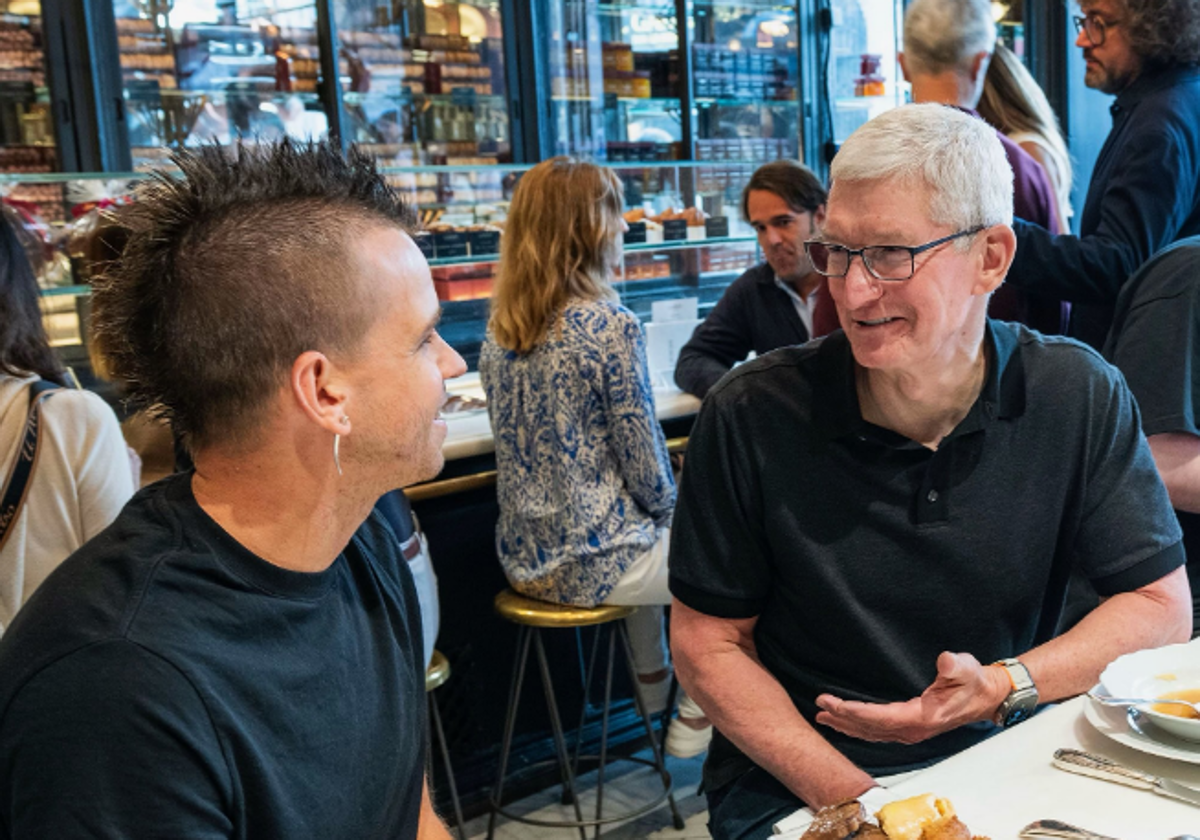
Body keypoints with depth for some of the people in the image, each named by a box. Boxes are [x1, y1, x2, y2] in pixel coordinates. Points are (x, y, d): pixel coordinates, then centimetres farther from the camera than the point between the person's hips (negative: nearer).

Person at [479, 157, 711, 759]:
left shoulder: (499, 332, 3)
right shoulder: (610, 328, -20)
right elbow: (645, 465, -16)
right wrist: (668, 508, 7)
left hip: (525, 559, 8)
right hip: (590, 563, -8)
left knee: (650, 536, 35)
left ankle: (651, 686, 47)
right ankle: (695, 717, 24)